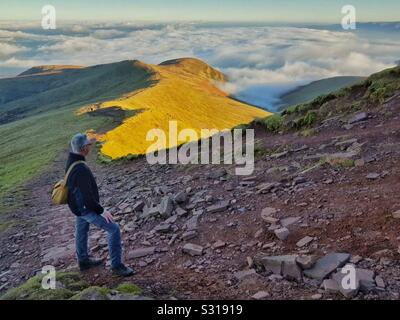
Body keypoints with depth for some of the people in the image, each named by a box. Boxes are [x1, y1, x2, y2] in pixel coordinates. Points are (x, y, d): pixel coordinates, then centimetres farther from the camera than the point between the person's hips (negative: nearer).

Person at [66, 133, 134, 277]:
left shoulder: (71, 159, -6)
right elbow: (87, 196, -32)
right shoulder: (81, 169, -36)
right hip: (86, 208, -10)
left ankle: (83, 261, 48)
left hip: (78, 205, 10)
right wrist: (101, 211, -24)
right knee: (114, 229, -7)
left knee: (81, 231, 26)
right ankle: (116, 265, 3)